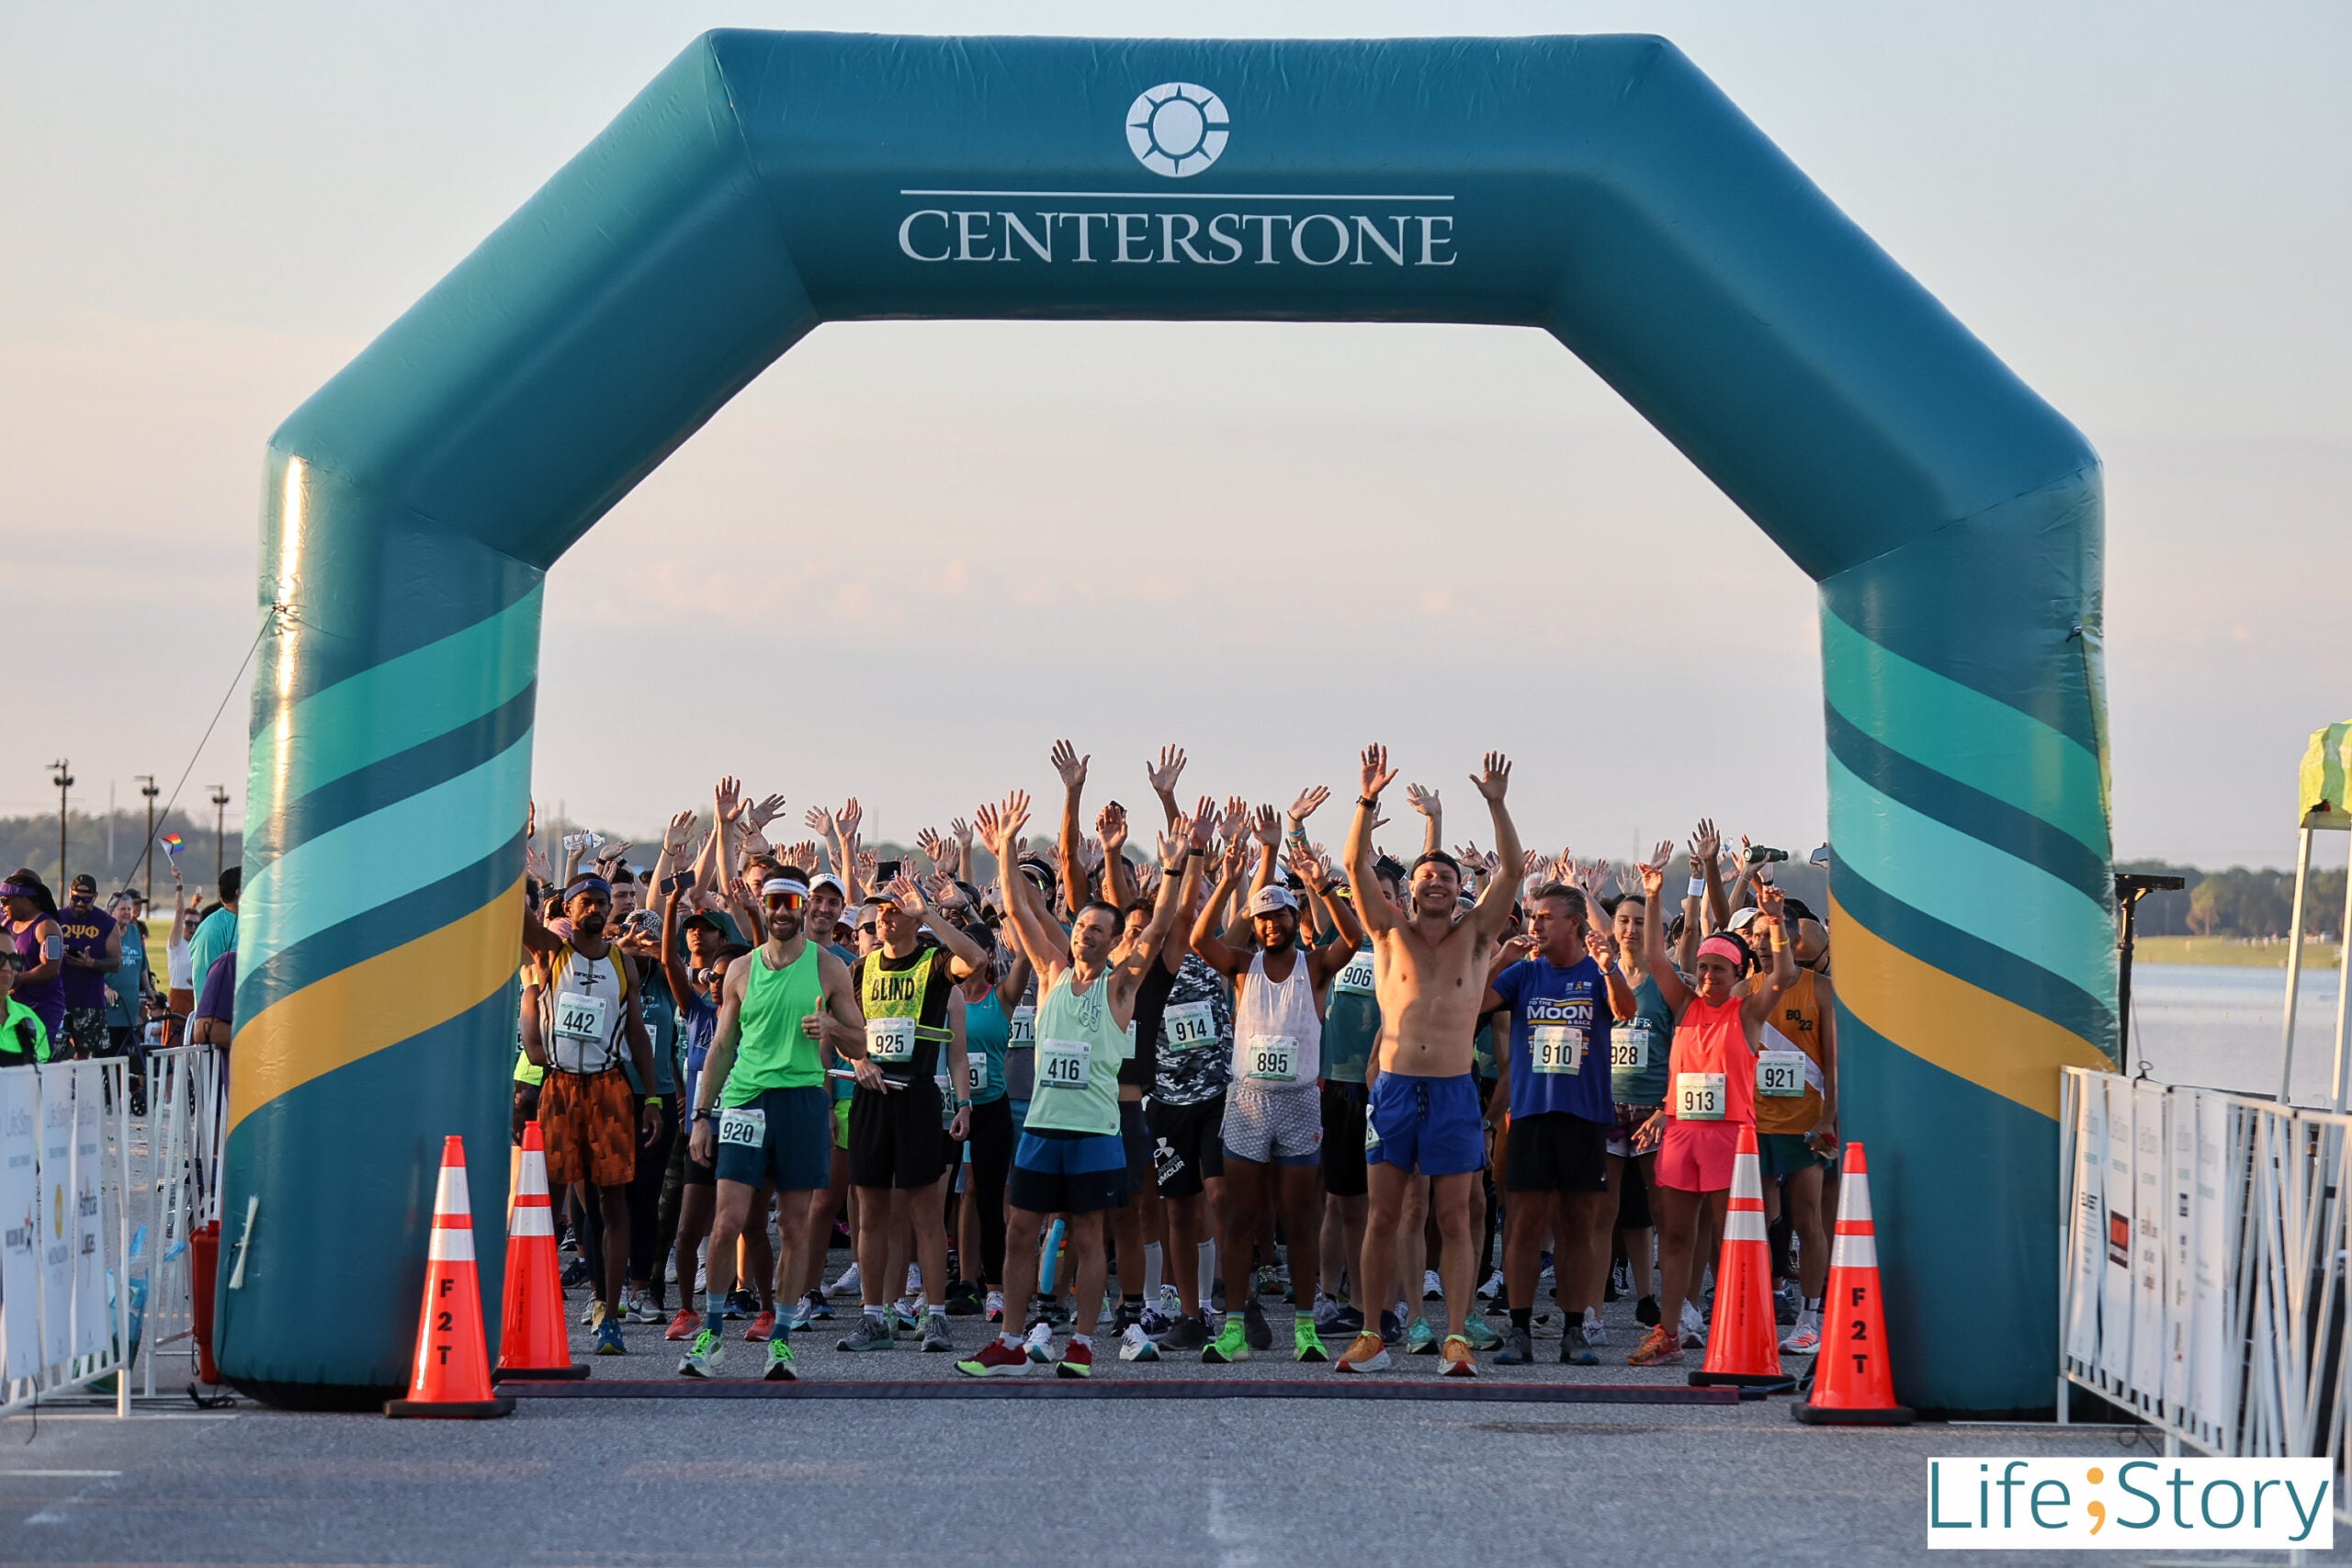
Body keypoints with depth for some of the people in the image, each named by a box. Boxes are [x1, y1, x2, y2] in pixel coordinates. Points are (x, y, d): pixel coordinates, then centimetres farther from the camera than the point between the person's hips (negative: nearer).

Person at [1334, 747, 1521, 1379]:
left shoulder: (1476, 935, 7)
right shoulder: (1391, 932, 8)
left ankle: (1456, 1336, -1)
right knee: (1382, 1214, 2)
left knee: (1454, 1218, -1)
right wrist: (1369, 801, -15)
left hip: (1454, 1092, -1)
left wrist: (1496, 804, -13)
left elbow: (1512, 870, -3)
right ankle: (1371, 1337, 7)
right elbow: (1356, 865, -3)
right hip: (1394, 1086, 1)